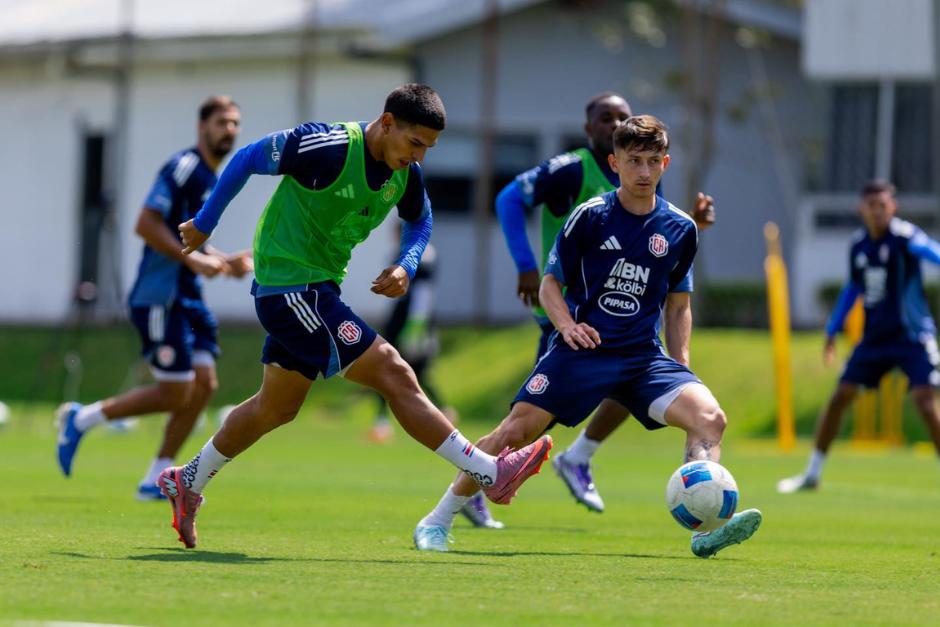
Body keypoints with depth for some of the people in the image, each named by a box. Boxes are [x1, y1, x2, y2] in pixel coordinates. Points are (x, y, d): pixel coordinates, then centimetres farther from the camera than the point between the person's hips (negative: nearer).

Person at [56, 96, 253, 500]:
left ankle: (156, 480, 9)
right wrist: (194, 259, -24)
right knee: (175, 393, -9)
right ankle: (81, 419, 6)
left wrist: (225, 262, 13)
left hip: (187, 298, 9)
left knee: (204, 384, 3)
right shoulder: (183, 168, -13)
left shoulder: (212, 179, 17)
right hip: (160, 297, -9)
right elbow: (146, 224, -21)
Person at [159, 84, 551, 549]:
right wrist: (203, 225, -5)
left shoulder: (405, 173, 0)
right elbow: (247, 159, -13)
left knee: (276, 408, 20)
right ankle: (489, 473, -13)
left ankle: (186, 483, 35)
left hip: (319, 288, 9)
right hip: (287, 281, -9)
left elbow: (419, 220, 20)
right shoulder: (328, 147, -23)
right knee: (393, 375, -13)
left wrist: (406, 267, 0)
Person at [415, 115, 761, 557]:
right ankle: (437, 521, 4)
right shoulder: (590, 216, -3)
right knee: (516, 430, -13)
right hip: (582, 348, -3)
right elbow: (551, 283, 3)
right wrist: (567, 325, -16)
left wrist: (681, 367, 5)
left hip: (644, 355, 3)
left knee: (710, 417, -22)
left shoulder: (680, 230, 6)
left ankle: (706, 531, -25)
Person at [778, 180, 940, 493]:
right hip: (875, 336, 6)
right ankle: (812, 474, 18)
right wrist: (832, 331, 24)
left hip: (911, 335, -6)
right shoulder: (858, 245, 6)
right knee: (839, 396, 5)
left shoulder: (904, 236, -14)